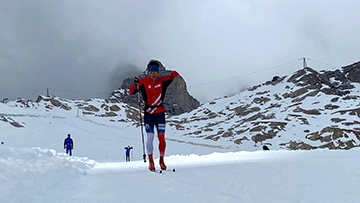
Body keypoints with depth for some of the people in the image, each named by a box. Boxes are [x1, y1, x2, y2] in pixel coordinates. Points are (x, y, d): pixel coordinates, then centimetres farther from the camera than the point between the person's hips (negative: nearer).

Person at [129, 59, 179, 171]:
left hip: (160, 113, 1)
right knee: (150, 137, -4)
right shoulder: (143, 82, -3)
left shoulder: (162, 81, 1)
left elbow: (174, 75, 2)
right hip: (148, 114, -1)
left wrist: (173, 74, -22)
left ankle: (161, 160, 15)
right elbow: (131, 92, -5)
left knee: (161, 138, -1)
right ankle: (151, 162, 7)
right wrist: (135, 85, -26)